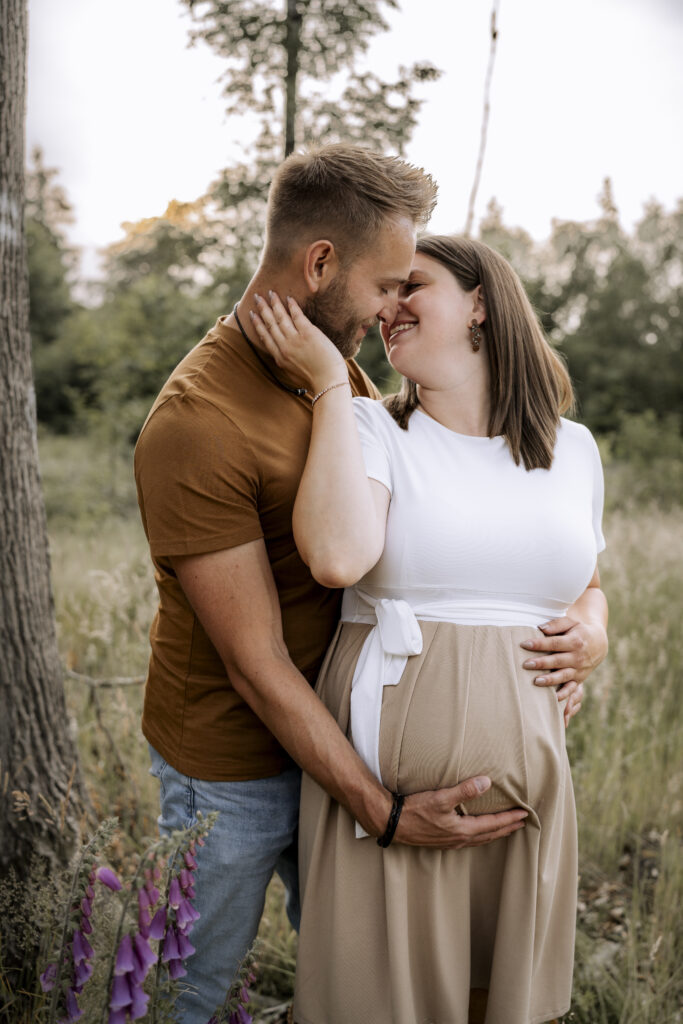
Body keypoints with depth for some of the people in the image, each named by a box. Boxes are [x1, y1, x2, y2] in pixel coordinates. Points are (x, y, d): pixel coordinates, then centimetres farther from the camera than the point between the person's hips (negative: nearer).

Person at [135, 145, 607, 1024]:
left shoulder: (341, 374, -1)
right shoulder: (195, 428, -27)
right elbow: (257, 664, -24)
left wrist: (571, 633, -11)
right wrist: (382, 813, -21)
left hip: (332, 730, 7)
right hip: (231, 768, -6)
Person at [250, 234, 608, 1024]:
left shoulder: (572, 449, 9)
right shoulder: (373, 431, -1)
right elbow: (336, 557, -22)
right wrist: (332, 381, -15)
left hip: (523, 774, 3)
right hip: (389, 777, -3)